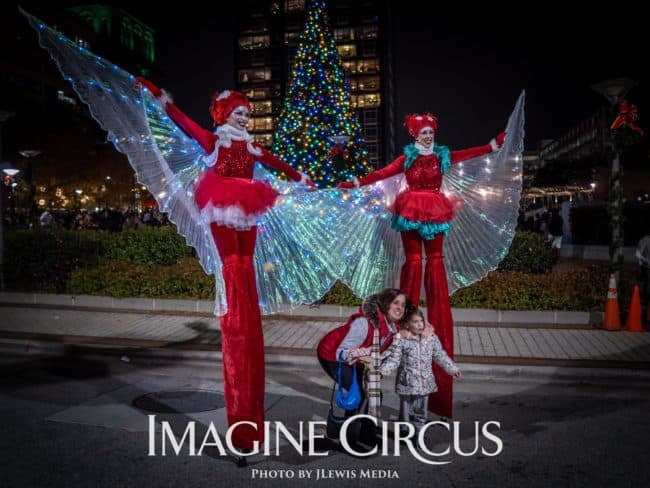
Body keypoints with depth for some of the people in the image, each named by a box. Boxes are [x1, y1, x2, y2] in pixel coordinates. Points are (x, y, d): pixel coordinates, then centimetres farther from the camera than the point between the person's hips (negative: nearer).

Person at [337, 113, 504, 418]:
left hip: (434, 211, 3)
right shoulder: (407, 157, 0)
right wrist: (356, 183, -9)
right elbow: (383, 173, -4)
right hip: (411, 211, -3)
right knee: (414, 260, -1)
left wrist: (495, 145, 11)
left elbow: (469, 154, 11)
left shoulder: (442, 155, 9)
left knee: (435, 259, 4)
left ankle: (435, 318, 13)